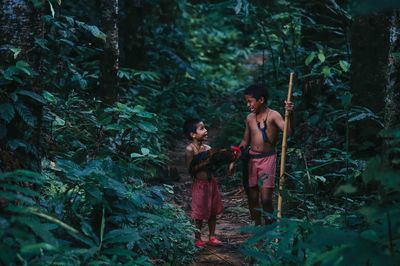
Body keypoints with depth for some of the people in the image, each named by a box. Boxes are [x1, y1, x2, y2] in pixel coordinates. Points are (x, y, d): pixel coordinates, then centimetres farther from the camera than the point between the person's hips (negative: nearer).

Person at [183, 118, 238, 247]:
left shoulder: (207, 148, 5)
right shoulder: (190, 149, -14)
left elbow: (214, 163, 12)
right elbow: (191, 169, -17)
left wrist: (229, 158, -2)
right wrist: (206, 161, -22)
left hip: (211, 182, 7)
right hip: (200, 184, -7)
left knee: (213, 211, 13)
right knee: (199, 213, 2)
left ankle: (212, 237, 24)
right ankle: (197, 239, 17)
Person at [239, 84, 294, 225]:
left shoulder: (273, 115, -7)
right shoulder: (250, 118, 9)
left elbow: (289, 132, -22)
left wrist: (290, 114, -37)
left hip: (267, 159, -5)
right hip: (251, 159, 5)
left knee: (266, 199, -11)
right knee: (252, 198, 9)